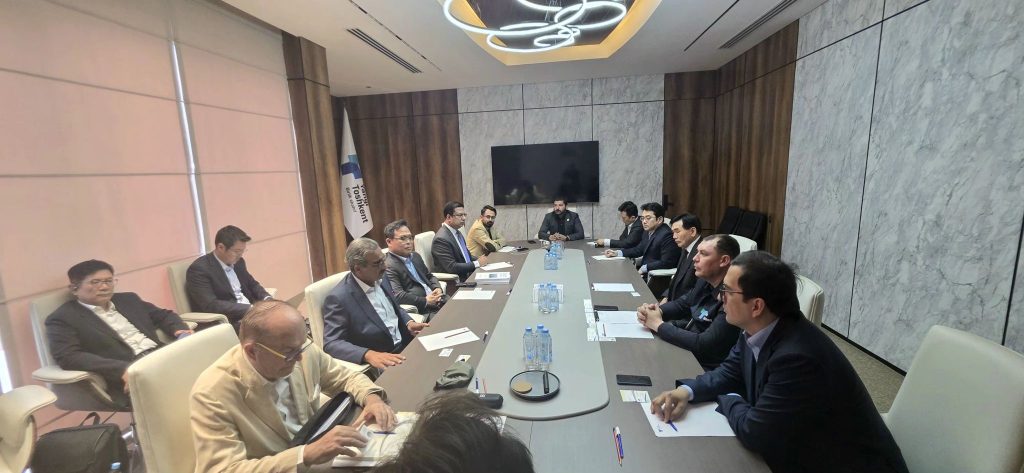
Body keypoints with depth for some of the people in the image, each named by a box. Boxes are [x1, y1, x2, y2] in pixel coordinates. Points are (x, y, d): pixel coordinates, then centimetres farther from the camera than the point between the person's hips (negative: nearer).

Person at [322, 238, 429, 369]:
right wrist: (369, 354, -34)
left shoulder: (380, 280, 4)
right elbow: (331, 343, -19)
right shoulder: (339, 298, -17)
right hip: (380, 364, -7)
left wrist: (409, 323, -3)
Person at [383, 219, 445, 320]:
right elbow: (397, 295, -18)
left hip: (437, 302, 9)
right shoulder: (388, 266, -9)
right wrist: (425, 301, -21)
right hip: (422, 312, -9)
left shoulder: (415, 256, 19)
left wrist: (437, 289, 6)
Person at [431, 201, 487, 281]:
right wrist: (477, 263, -17)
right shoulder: (441, 239, -17)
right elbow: (451, 267, -20)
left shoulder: (457, 232, 10)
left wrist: (479, 259, 2)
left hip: (468, 274, 9)